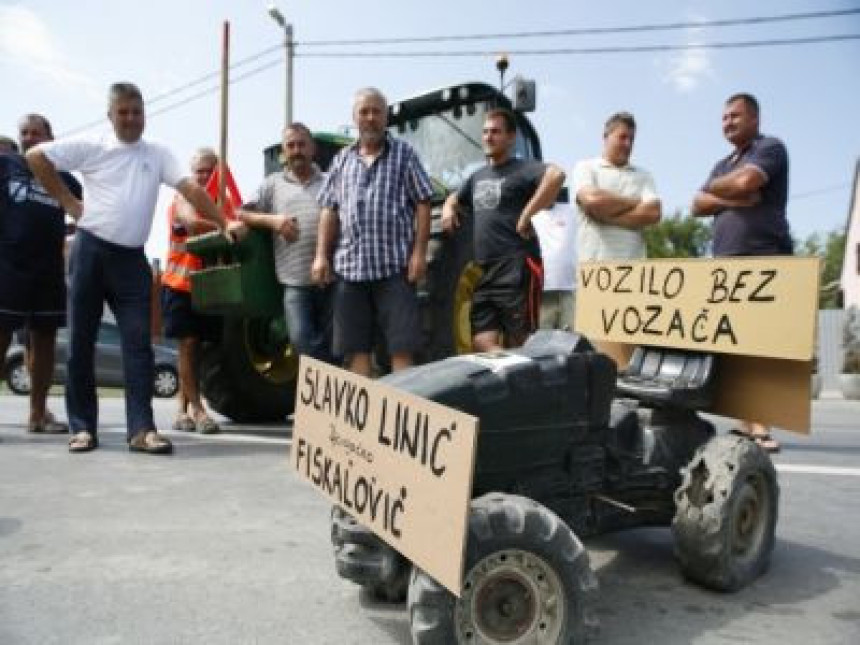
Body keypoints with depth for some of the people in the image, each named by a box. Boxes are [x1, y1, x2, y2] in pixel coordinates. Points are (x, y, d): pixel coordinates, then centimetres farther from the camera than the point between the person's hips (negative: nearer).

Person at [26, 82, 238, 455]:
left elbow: (192, 190, -2)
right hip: (90, 250, -1)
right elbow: (35, 156, 3)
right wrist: (68, 202, -1)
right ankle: (82, 427, 13)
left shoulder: (158, 154, 8)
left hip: (131, 258, 1)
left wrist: (225, 224, -11)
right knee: (81, 342, 3)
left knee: (138, 342, -6)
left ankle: (142, 429, -5)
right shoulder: (92, 147, 3)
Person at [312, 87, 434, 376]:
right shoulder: (342, 160, 16)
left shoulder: (404, 153, 7)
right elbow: (329, 211, 14)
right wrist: (321, 255, 3)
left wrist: (419, 252, -9)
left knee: (401, 347, -4)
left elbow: (422, 204, 1)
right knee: (355, 347, 6)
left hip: (395, 265, -3)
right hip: (350, 265, 4)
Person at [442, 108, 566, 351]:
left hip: (518, 270, -7)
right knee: (482, 344, 1)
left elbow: (556, 175, -24)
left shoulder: (522, 170, -4)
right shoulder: (477, 176, 21)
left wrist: (527, 214, -21)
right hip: (484, 273, 7)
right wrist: (448, 209, 15)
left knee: (519, 347, -2)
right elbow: (455, 198, 39)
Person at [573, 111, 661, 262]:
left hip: (633, 262, 3)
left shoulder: (643, 176, 18)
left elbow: (653, 213, 1)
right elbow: (592, 200, -11)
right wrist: (634, 202, 2)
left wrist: (606, 216, -7)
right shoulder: (586, 167, 10)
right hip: (593, 261, -3)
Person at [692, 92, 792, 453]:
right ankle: (748, 422, 2)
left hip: (766, 260, -7)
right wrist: (733, 198, -5)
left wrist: (715, 187, 6)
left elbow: (745, 182, -15)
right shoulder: (722, 166, 26)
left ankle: (760, 426, -14)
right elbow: (698, 206, 13)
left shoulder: (770, 148, 4)